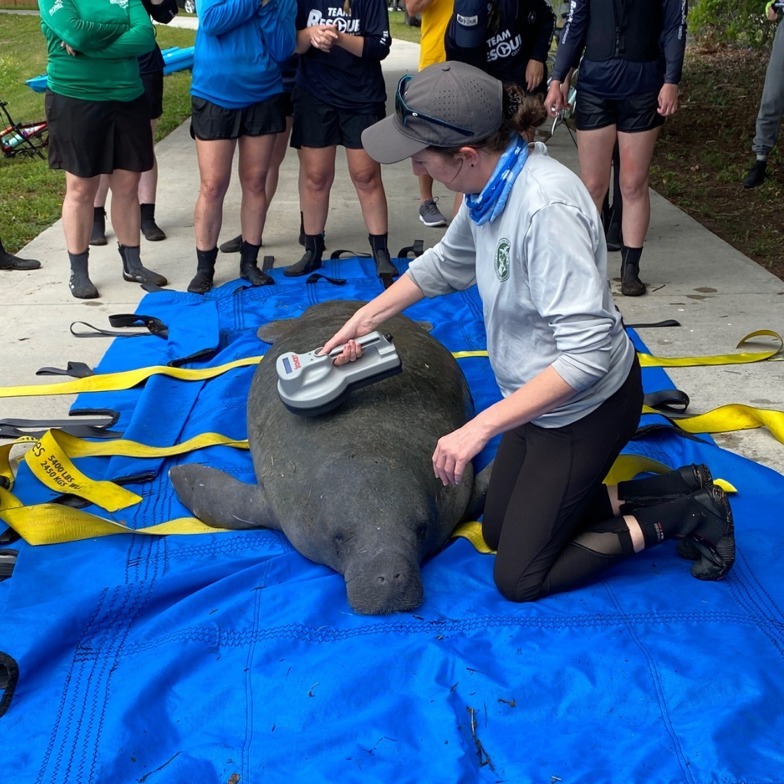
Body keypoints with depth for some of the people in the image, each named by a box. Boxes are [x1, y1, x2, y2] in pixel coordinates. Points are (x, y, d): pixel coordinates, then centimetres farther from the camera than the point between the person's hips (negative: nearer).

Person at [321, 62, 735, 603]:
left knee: (520, 578, 2)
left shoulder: (546, 208, -33)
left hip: (587, 407, -9)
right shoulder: (491, 184, -6)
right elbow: (446, 264, 15)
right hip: (542, 395, 9)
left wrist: (481, 427, -33)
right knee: (499, 530, 20)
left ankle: (687, 515, 10)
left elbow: (587, 353, -34)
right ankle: (681, 488, 21)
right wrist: (367, 317, 16)